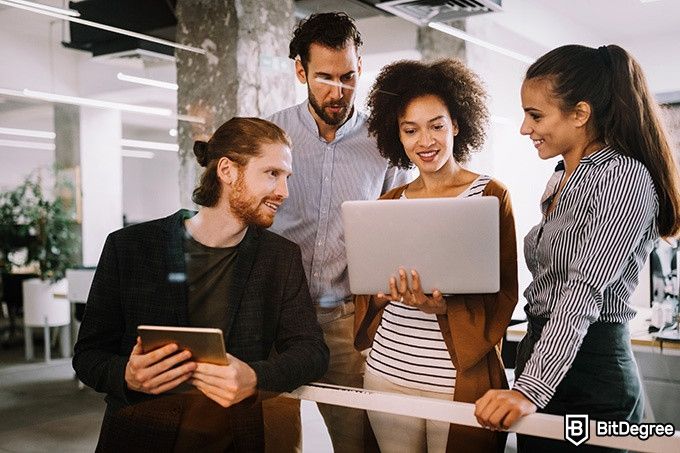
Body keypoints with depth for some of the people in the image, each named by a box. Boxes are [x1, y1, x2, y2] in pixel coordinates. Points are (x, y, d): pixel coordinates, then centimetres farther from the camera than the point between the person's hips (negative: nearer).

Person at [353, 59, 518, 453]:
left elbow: (505, 292, -5)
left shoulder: (492, 195, -3)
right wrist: (385, 294, -9)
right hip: (387, 372, 4)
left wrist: (443, 308, -21)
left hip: (460, 381, -4)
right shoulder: (389, 204, 10)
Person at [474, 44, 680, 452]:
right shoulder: (561, 179, 13)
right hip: (542, 356, 8)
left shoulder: (624, 177, -13)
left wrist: (530, 389, -30)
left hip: (591, 375, -8)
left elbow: (585, 293, -23)